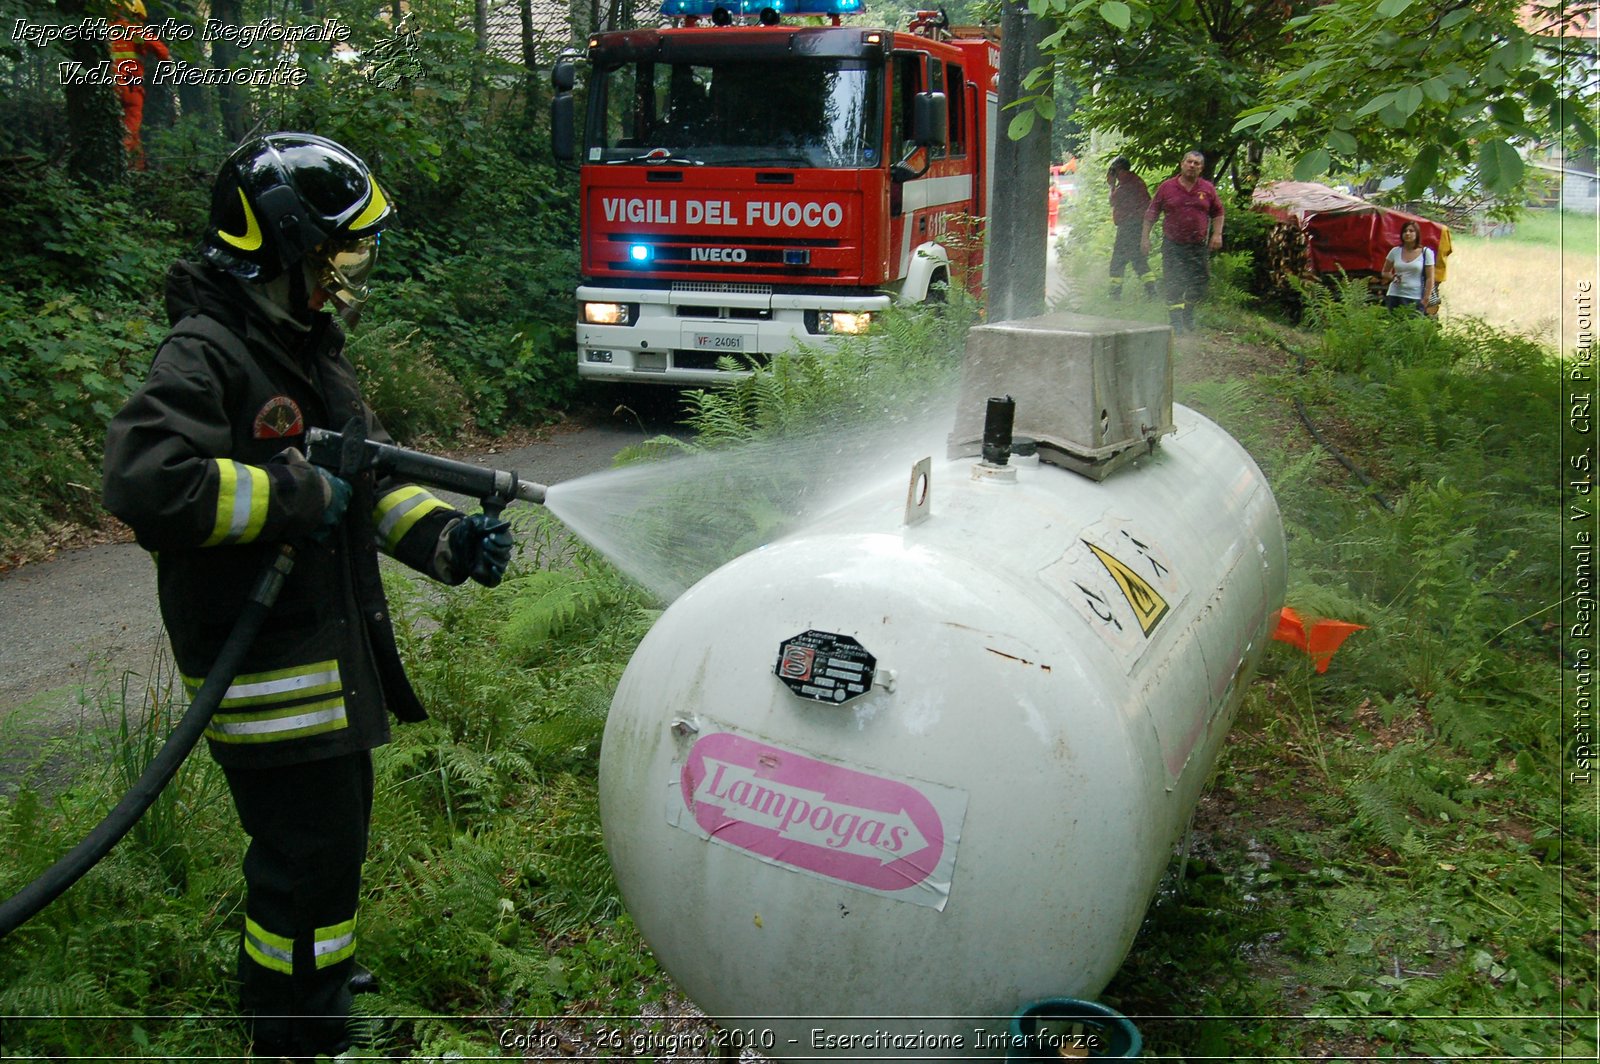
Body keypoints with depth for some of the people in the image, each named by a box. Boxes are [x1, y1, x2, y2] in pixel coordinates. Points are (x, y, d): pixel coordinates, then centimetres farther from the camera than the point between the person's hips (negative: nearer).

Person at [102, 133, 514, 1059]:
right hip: (265, 666, -10)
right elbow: (147, 481, -34)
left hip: (331, 652, 10)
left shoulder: (311, 347, 13)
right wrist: (297, 498, -26)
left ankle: (325, 973, 47)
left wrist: (448, 538, 1)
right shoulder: (207, 356, -18)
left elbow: (366, 479, 17)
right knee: (307, 853, 0)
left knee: (337, 832, 25)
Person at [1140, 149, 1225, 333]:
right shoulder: (1166, 187, 1)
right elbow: (1151, 214, 5)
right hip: (1173, 244, -2)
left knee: (1200, 282, 4)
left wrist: (1217, 234, 3)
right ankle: (1176, 321, 1)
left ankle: (1188, 312, 27)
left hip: (1199, 245, 2)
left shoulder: (1208, 189, 6)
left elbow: (1218, 213, 15)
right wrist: (1145, 237, 1)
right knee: (1173, 285, -5)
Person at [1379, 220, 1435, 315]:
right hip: (1394, 296, 3)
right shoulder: (1395, 251, 8)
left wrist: (1426, 299, -8)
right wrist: (1393, 277, -4)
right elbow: (1385, 272, 18)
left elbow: (1429, 278, 0)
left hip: (1415, 299, -3)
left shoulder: (1426, 253, 2)